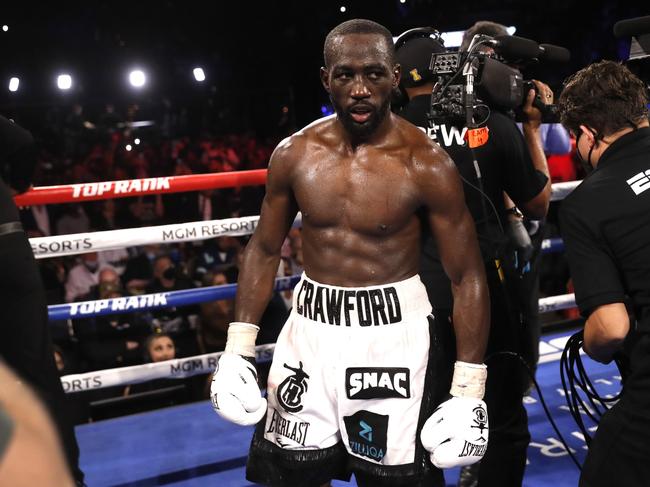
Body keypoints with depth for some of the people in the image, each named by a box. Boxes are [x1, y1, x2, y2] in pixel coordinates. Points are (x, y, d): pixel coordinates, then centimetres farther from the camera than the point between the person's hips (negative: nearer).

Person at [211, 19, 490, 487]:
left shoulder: (427, 165, -14)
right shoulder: (294, 154, -3)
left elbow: (467, 275, -9)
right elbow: (264, 250, 7)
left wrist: (469, 390, -13)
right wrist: (238, 351, 3)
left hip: (394, 332, -3)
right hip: (311, 327, 4)